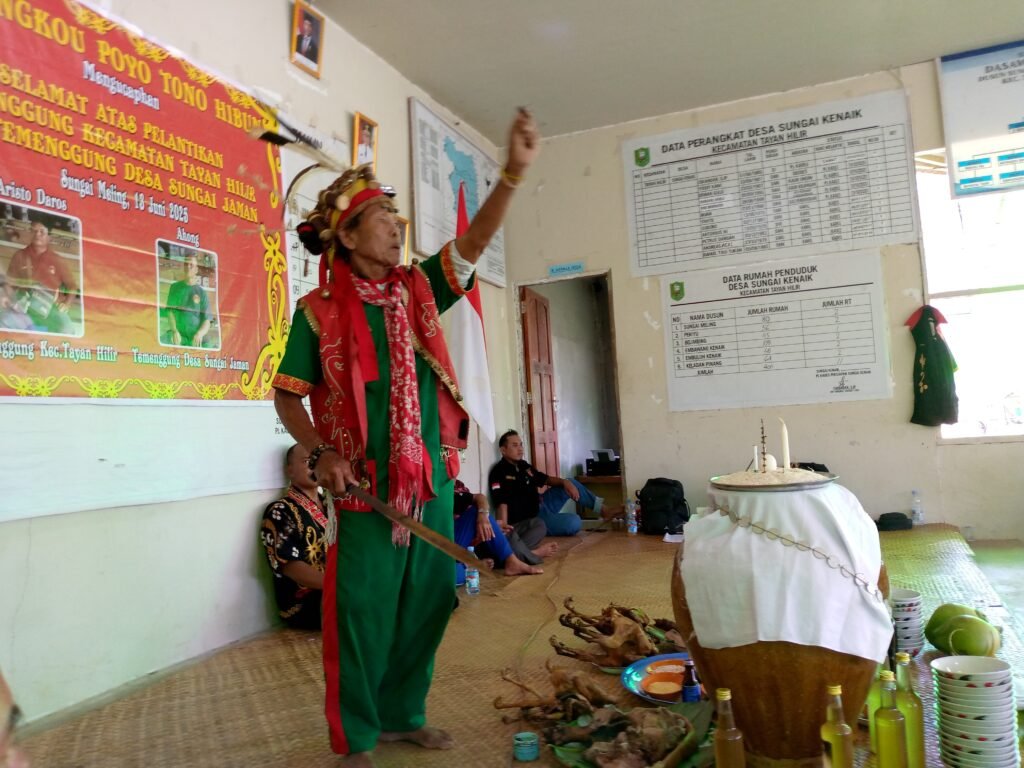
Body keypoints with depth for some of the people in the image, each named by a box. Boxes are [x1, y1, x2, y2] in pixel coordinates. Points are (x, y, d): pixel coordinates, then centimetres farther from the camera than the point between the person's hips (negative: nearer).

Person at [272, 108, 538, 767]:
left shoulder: (419, 290, 8)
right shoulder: (320, 311, -3)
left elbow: (474, 240, -3)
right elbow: (288, 395, 2)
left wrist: (514, 171, -15)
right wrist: (320, 454, -13)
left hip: (431, 477, 5)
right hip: (366, 486, -4)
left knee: (427, 600, 13)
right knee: (362, 608, 2)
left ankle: (403, 715, 33)